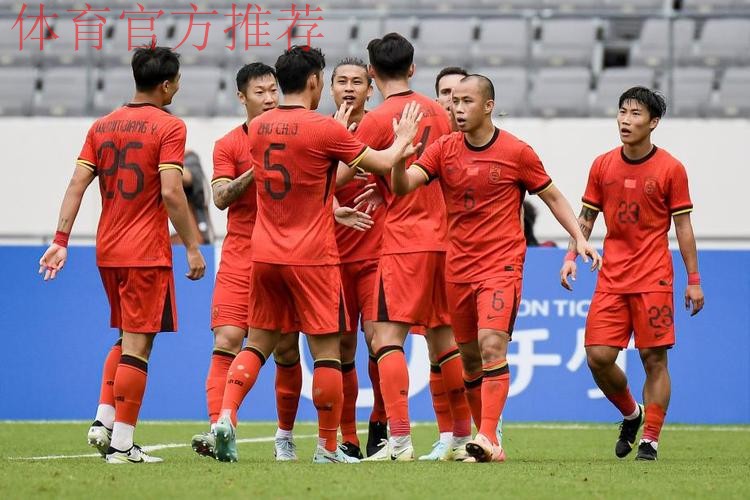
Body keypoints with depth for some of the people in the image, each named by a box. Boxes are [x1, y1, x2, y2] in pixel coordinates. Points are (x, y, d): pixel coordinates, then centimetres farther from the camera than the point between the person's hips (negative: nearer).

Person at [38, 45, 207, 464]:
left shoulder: (102, 127, 10)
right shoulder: (169, 127, -8)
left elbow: (77, 185, 4)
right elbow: (171, 193, -17)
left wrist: (61, 240, 3)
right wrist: (193, 247, -11)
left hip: (108, 251, 7)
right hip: (147, 253, -7)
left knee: (127, 339, 21)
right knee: (137, 345, -3)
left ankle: (104, 421, 10)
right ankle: (122, 444, -4)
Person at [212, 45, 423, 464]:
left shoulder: (258, 128, 5)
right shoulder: (323, 128, -12)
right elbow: (383, 162, -1)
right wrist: (402, 141, 19)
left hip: (265, 254, 5)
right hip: (312, 257, -5)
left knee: (258, 344, 13)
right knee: (327, 351, 3)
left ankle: (226, 415, -5)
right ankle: (328, 447, 6)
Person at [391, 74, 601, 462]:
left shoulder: (516, 152, -3)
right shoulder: (443, 150, 5)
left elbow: (552, 196, 8)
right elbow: (403, 186, -7)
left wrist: (578, 238, -2)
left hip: (501, 265, -4)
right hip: (457, 267, 4)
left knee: (491, 346, -19)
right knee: (469, 356, 10)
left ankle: (487, 440, -25)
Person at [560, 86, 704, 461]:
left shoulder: (670, 169, -3)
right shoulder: (602, 166, 6)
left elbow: (683, 226, 0)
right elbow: (586, 217, 14)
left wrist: (693, 280, -2)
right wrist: (572, 256, 0)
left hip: (654, 279, -3)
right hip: (611, 279, 3)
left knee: (654, 359, -4)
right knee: (598, 357, -4)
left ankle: (650, 439, 3)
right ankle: (631, 414, 22)